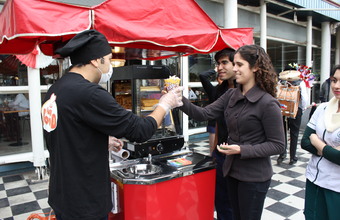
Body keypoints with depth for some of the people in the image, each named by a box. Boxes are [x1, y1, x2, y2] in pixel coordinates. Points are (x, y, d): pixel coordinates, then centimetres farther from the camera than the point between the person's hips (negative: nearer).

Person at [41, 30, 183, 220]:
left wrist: (104, 140, 18)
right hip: (84, 204, -8)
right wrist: (165, 105, -5)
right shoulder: (89, 94, -26)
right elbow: (140, 130, -21)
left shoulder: (55, 90, 2)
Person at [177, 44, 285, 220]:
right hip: (232, 171, 6)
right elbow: (203, 114, -5)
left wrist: (242, 150, -23)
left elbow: (277, 145, -14)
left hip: (254, 177, -6)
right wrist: (180, 100, -19)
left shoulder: (268, 103, -18)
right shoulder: (231, 95, 0)